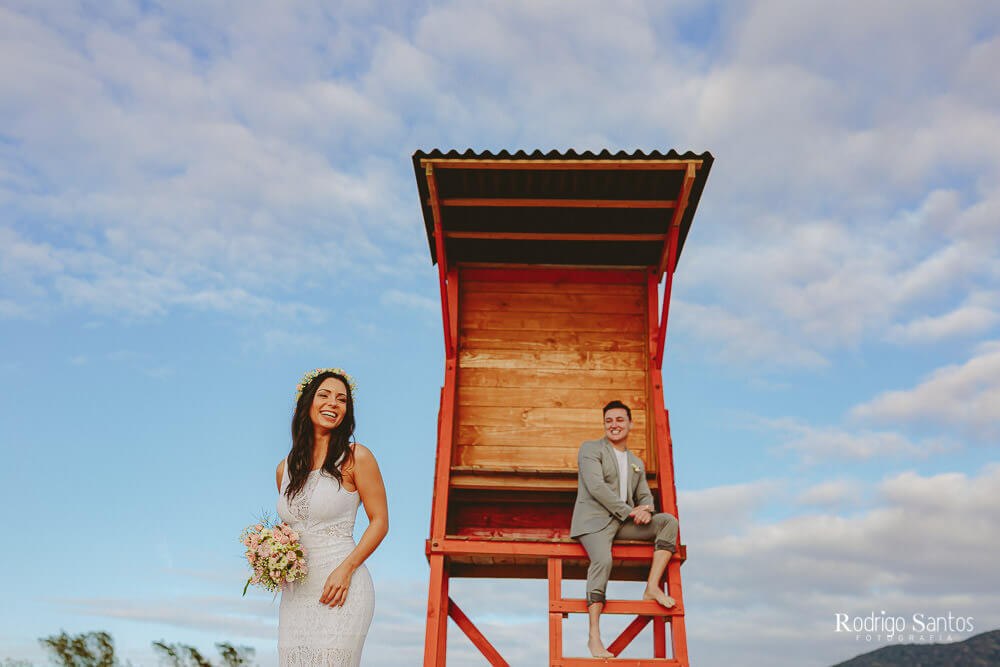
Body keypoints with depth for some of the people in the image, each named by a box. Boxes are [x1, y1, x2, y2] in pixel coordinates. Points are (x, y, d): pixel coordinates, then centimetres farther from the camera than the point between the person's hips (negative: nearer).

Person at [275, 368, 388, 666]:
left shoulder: (356, 457, -5)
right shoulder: (285, 468, 9)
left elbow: (379, 522, -4)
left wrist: (346, 569, -15)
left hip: (341, 588, -4)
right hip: (295, 594, 5)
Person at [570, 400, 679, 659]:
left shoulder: (636, 463, 24)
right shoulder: (590, 449, 4)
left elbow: (645, 495, 20)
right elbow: (596, 486, -10)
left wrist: (646, 509, -6)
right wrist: (628, 511, -15)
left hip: (623, 522, 6)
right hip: (594, 519, -6)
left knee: (669, 521, -12)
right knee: (602, 560, -32)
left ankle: (652, 587, -17)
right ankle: (594, 636, -28)